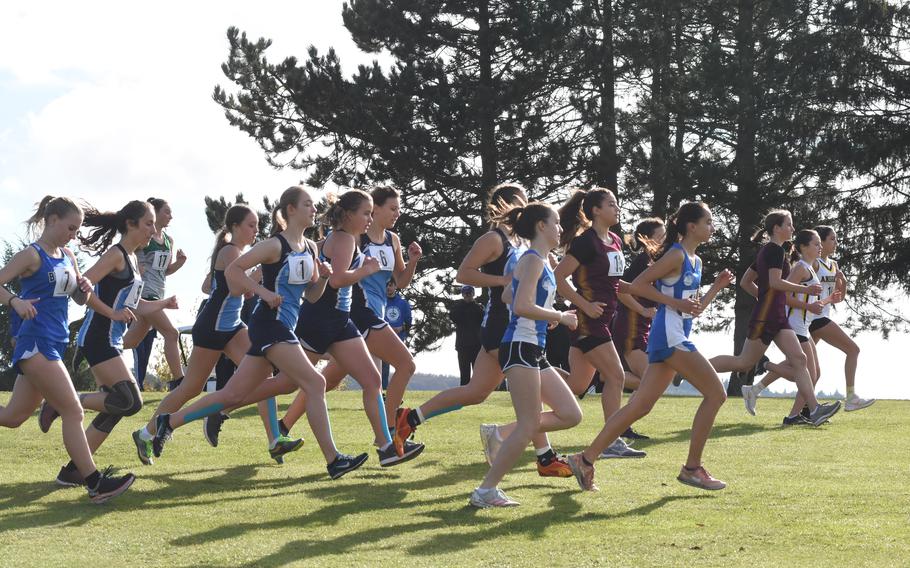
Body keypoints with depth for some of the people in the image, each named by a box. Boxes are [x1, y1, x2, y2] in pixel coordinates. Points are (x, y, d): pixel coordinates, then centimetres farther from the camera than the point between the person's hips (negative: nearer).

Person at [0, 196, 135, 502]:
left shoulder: (68, 257, 13)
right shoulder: (32, 255, -9)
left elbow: (79, 299, 21)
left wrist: (85, 288, -1)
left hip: (54, 343, 8)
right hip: (36, 343, -8)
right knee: (73, 411, -10)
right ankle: (95, 483, -9)